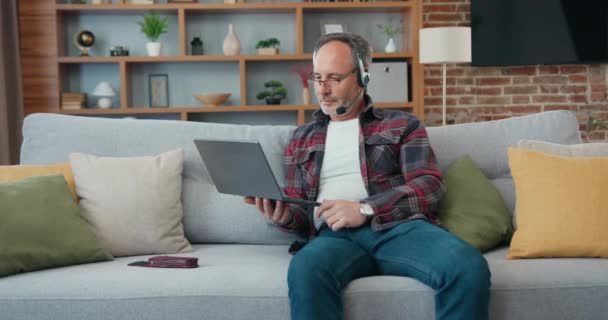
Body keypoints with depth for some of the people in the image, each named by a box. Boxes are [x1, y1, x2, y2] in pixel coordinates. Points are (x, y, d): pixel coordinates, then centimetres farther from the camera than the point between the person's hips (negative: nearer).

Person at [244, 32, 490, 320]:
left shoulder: (402, 124, 17)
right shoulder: (302, 138, 26)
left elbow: (430, 185, 2)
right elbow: (300, 213, 24)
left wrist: (365, 209, -12)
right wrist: (283, 216, -3)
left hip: (398, 226, 0)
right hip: (336, 234, 1)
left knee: (468, 266, -34)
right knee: (305, 269, -39)